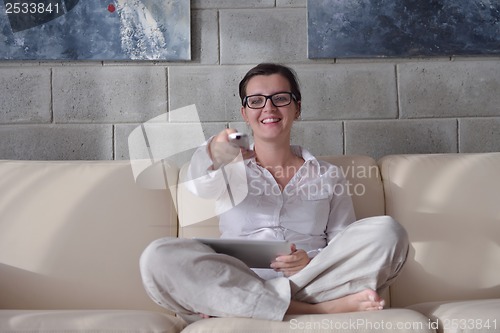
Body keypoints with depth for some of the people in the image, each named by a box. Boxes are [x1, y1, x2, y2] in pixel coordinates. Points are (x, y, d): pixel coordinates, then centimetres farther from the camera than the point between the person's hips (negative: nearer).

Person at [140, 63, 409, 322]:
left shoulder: (328, 176, 19)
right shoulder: (231, 169, 15)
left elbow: (346, 246, 12)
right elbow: (203, 186, -10)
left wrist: (313, 261, -11)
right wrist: (213, 158, -35)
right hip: (236, 284, -1)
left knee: (387, 232, -22)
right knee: (158, 257, -28)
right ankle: (320, 309, -28)